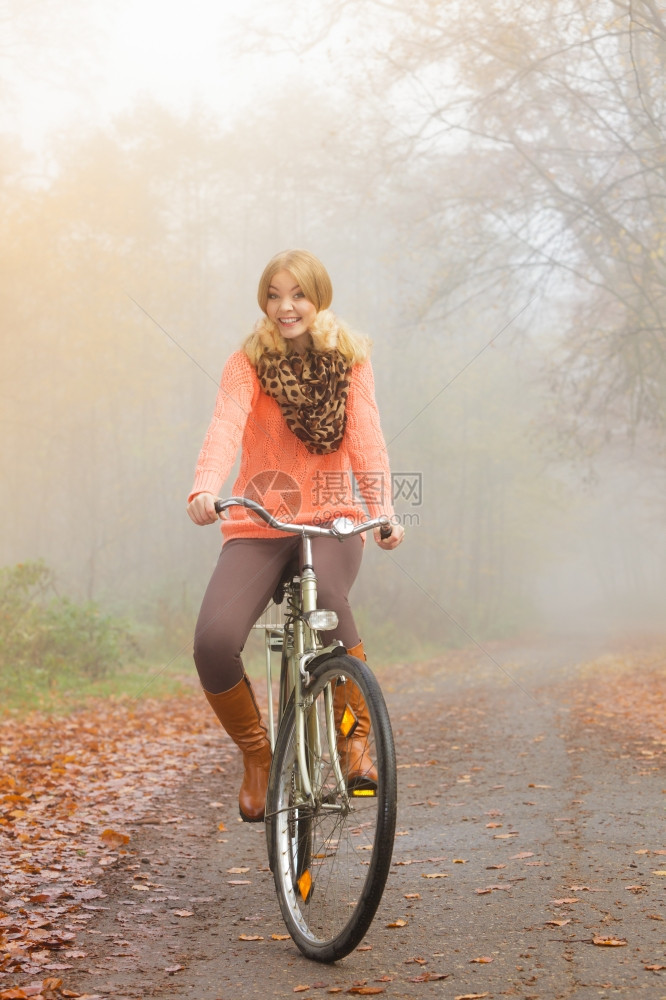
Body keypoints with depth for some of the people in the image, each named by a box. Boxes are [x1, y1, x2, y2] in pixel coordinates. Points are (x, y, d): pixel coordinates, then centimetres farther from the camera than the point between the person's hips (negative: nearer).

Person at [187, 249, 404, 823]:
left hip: (332, 522, 0)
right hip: (257, 526, 0)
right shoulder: (248, 362, 0)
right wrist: (205, 489, -38)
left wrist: (383, 509, -25)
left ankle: (355, 737, -15)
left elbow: (366, 436, -7)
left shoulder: (349, 359, 5)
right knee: (213, 644, -24)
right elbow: (226, 426, -17)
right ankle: (256, 754, 5)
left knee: (326, 590, -37)